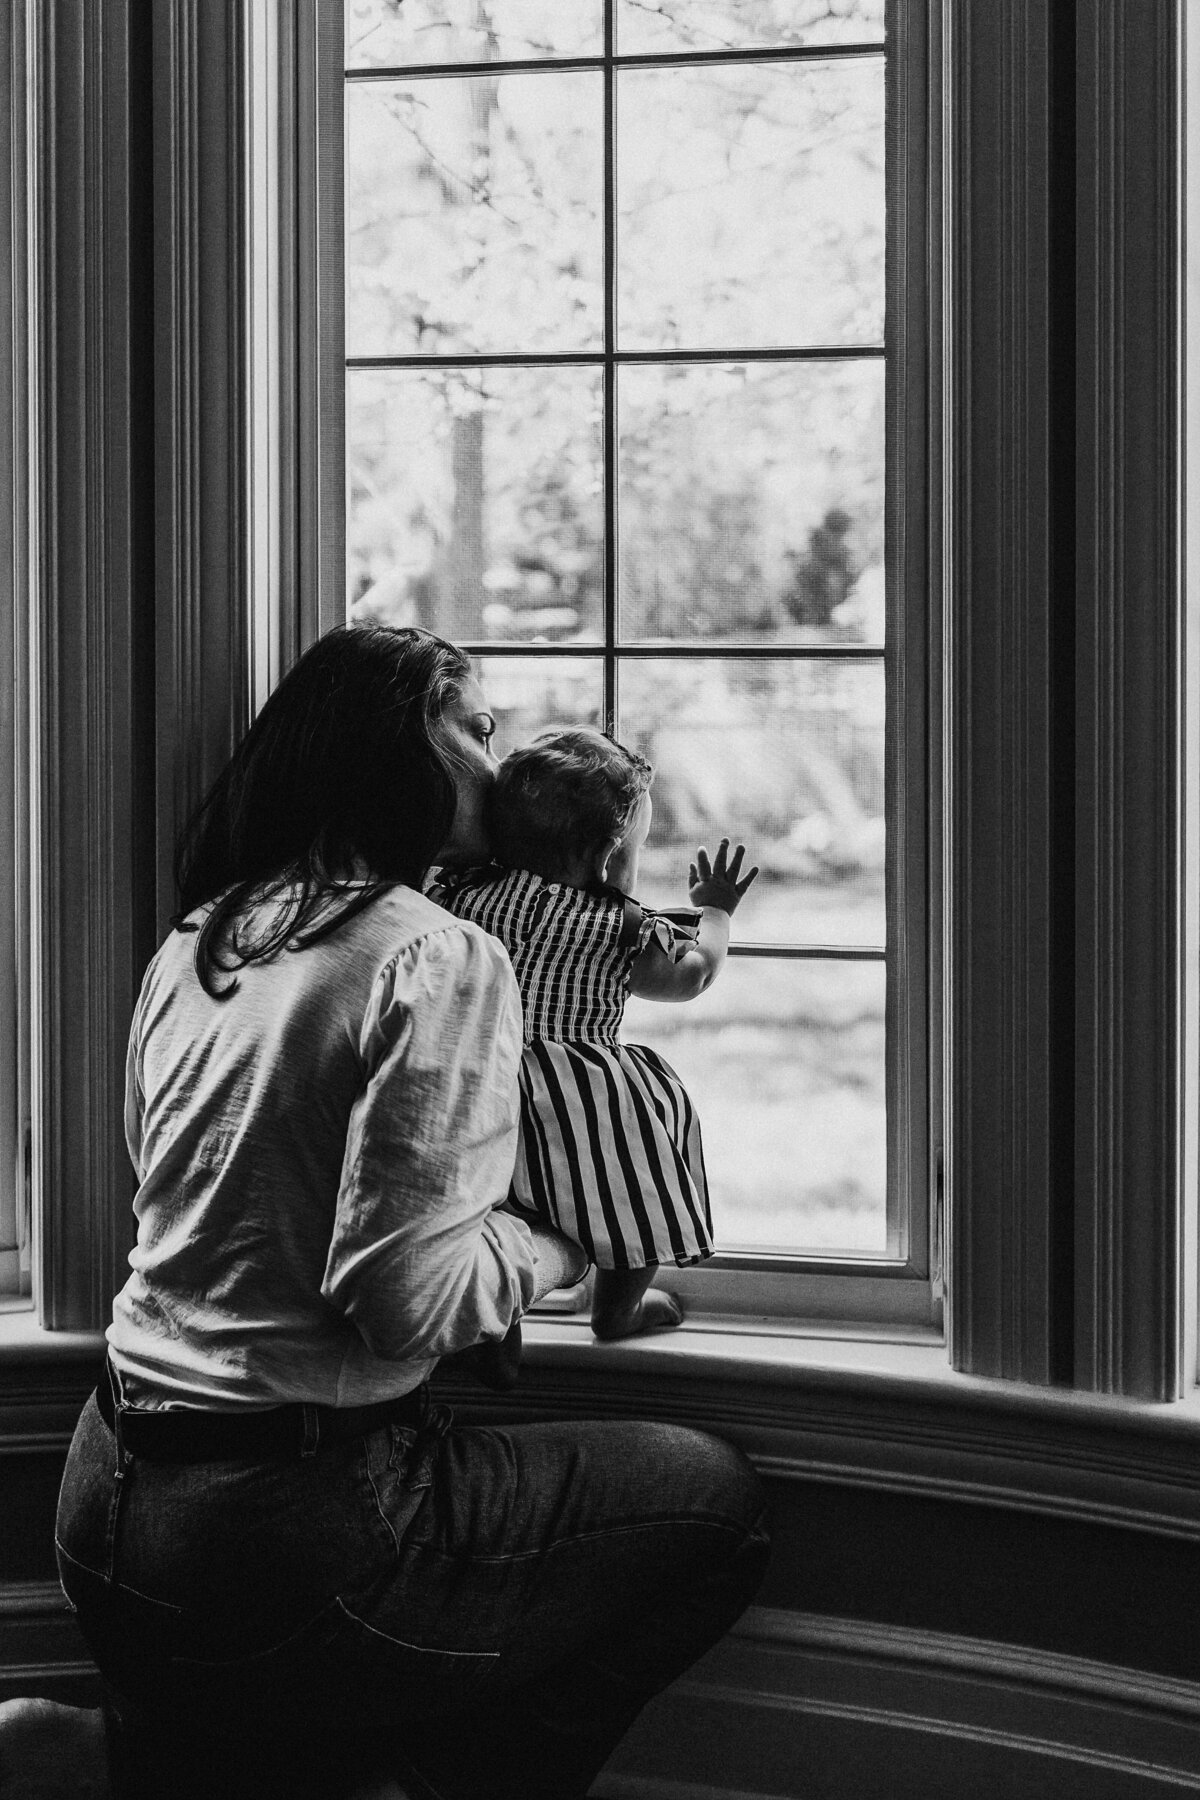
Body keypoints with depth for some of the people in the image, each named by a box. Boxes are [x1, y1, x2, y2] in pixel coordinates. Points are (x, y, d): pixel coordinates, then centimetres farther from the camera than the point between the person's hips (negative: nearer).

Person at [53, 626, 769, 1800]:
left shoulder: (193, 944, 10)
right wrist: (554, 1243, -2)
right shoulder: (439, 960, -14)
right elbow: (404, 1293, -22)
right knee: (714, 1503, 6)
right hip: (280, 1538, -8)